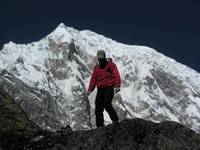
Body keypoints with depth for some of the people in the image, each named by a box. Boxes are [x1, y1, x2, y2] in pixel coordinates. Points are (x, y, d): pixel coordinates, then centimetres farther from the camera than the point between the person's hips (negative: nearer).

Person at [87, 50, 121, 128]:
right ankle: (100, 125, 4)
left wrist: (117, 86, -21)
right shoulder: (97, 67, 17)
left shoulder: (110, 64, 0)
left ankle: (115, 120, -12)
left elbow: (116, 76, -8)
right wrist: (90, 89, 6)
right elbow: (93, 78, 17)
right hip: (100, 89, 6)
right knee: (98, 107, 1)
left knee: (107, 104, -22)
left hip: (108, 87, -6)